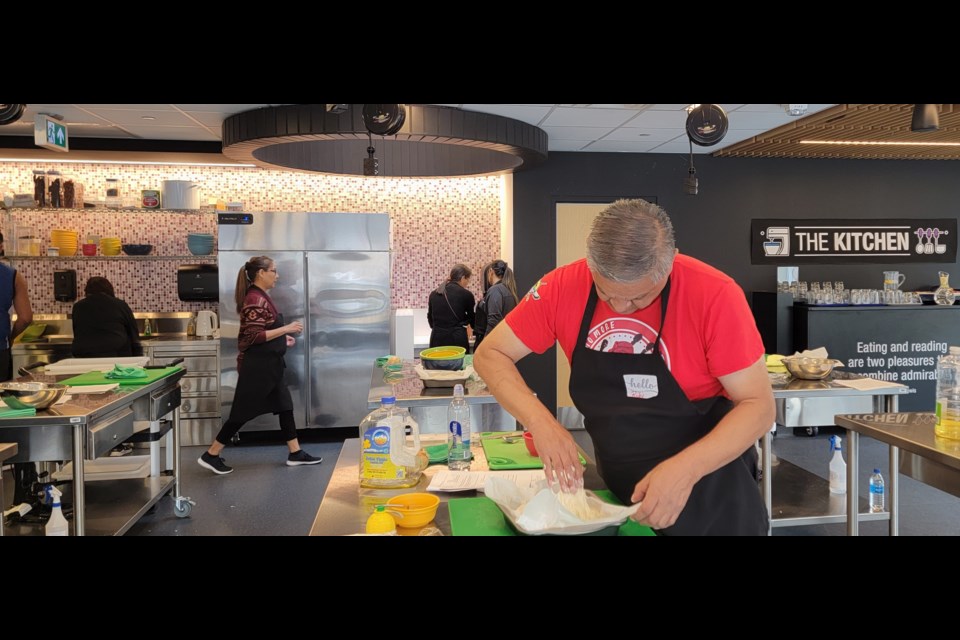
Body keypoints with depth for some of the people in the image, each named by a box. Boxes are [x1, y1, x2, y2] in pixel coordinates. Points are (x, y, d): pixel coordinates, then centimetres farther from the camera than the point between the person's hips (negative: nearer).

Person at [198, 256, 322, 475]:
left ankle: (295, 453, 18)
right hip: (256, 366, -10)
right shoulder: (255, 299, -19)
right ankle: (210, 455, 10)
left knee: (284, 405, 11)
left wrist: (282, 337, 15)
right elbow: (254, 336, -23)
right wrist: (286, 329, -20)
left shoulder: (261, 297, 12)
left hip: (268, 365, 10)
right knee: (243, 411, -1)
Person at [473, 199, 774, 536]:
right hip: (617, 488, 3)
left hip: (711, 489, -3)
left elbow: (758, 405, -16)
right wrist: (540, 421, -24)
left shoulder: (713, 295, -23)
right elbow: (490, 355, -8)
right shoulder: (564, 287, -15)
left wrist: (687, 468, -31)